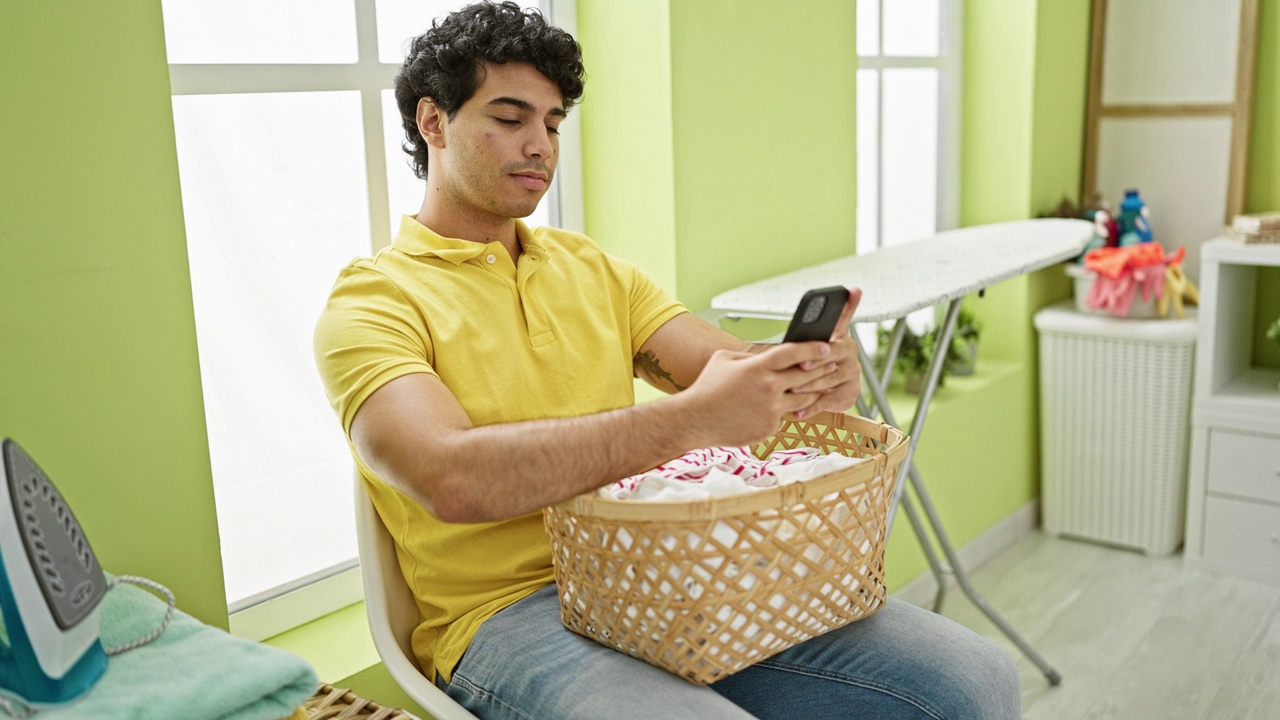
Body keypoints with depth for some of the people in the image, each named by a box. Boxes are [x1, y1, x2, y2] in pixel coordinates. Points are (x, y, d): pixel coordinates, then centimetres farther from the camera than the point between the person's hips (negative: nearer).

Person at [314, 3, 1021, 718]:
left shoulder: (593, 268, 17)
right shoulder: (371, 302, -3)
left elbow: (736, 365, 7)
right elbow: (451, 480, -22)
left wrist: (813, 370, -18)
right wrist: (690, 419, -29)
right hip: (511, 611, -5)